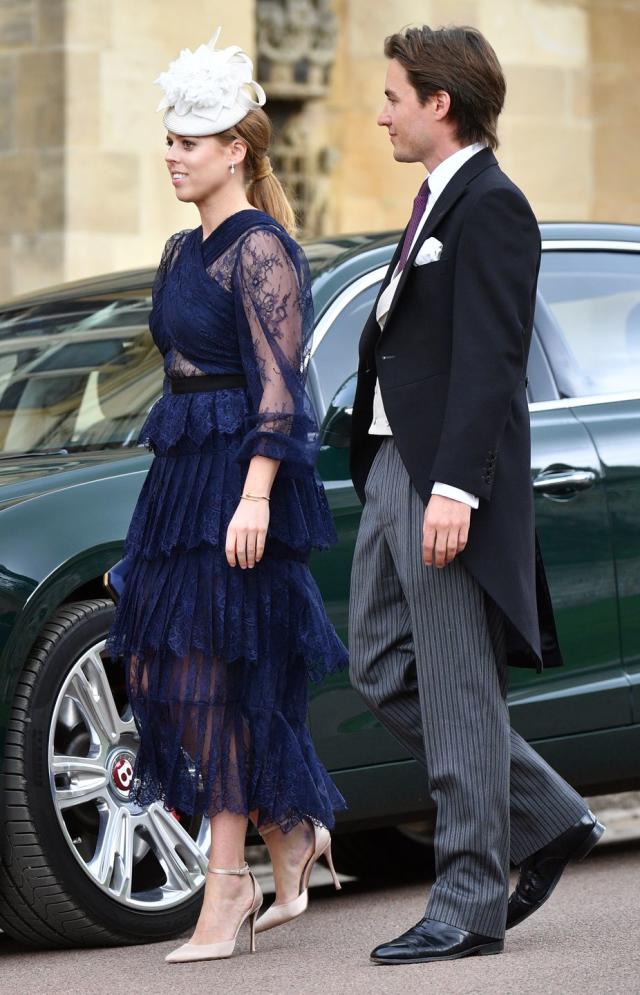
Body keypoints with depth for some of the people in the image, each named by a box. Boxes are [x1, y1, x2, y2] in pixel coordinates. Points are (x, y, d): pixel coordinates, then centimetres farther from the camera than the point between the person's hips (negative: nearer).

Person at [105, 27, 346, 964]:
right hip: (181, 472, 9)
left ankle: (229, 881, 2)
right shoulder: (184, 251, 16)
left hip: (240, 475, -9)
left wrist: (255, 496, -24)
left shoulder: (262, 251, -11)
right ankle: (294, 830, 20)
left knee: (219, 672, -6)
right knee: (158, 667, 7)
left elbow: (278, 385, -17)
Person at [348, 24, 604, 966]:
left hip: (447, 482, -10)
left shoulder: (490, 206, -12)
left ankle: (470, 906, 3)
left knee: (458, 692, -4)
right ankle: (548, 819, 21)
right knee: (382, 670, 12)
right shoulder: (438, 200, 18)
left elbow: (488, 360, -20)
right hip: (393, 466, 10)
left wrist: (454, 489, -25)